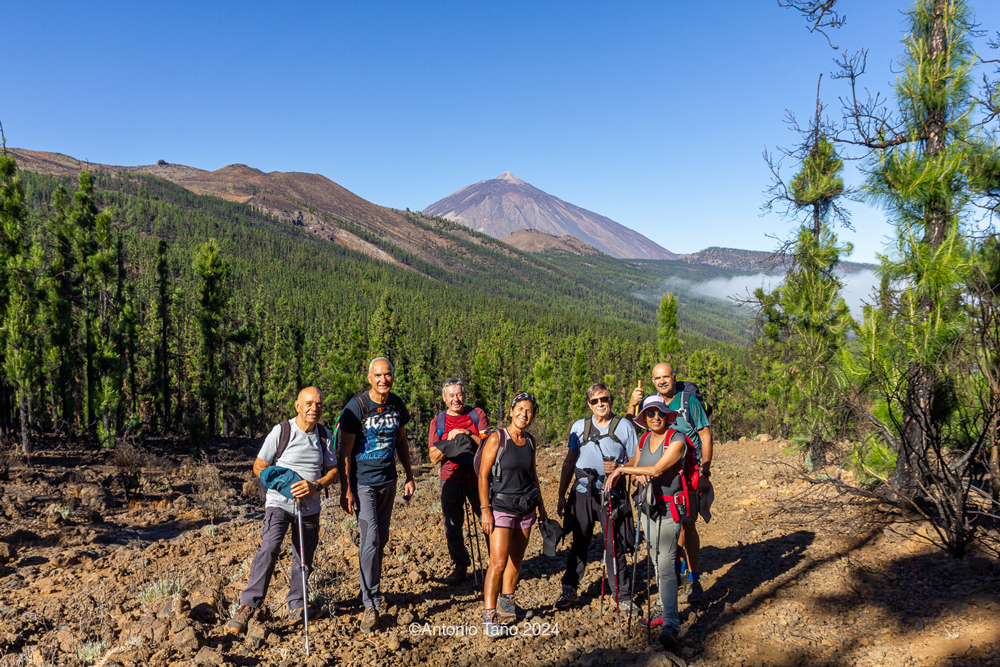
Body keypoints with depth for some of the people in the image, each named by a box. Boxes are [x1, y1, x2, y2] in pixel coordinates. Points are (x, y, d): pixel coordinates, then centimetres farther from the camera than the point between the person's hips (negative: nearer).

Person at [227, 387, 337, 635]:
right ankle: (248, 605, -16)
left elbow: (333, 470, 5)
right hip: (279, 503, -4)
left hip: (310, 507, 5)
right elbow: (259, 467, -4)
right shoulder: (281, 432, -10)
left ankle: (296, 606, 31)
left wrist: (315, 486, -15)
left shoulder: (324, 435, 2)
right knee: (269, 548, -23)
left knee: (304, 557, 13)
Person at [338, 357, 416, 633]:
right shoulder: (356, 406, -15)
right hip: (363, 482, -5)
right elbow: (344, 451, -12)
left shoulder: (397, 404, 2)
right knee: (371, 539, -10)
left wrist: (409, 476, 14)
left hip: (388, 480, 5)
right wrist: (346, 490, -15)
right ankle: (371, 604, -1)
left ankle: (372, 588, 29)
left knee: (381, 539, 12)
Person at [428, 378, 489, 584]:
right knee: (452, 526, 3)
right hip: (451, 480, 1)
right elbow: (434, 457, 2)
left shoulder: (477, 415, 4)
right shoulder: (438, 422, 6)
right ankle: (461, 567, 19)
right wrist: (449, 441, -15)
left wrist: (467, 434, -17)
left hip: (477, 476, -1)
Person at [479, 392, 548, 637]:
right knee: (498, 562, -10)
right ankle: (489, 615, -1)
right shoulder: (497, 439, -11)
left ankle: (508, 600, 33)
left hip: (526, 507, 6)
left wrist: (541, 505, 21)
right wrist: (485, 510, -15)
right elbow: (483, 476, -11)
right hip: (501, 507, -6)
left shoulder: (530, 441, 6)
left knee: (516, 557, 14)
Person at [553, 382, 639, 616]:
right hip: (583, 492, 2)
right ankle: (569, 590, 24)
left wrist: (618, 468, -16)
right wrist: (561, 495, 9)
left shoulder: (624, 426, 2)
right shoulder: (579, 426, 9)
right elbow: (569, 462, 13)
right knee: (579, 543, 10)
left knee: (615, 546, -1)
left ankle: (623, 596, 12)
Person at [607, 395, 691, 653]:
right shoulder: (644, 439, 7)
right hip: (647, 506, 7)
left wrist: (621, 469, -16)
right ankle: (665, 610, 29)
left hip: (669, 509, -7)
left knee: (666, 566, -14)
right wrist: (636, 473, -6)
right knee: (656, 562, 15)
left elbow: (657, 470, -24)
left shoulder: (677, 440, -14)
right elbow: (635, 464, 19)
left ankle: (670, 625, -15)